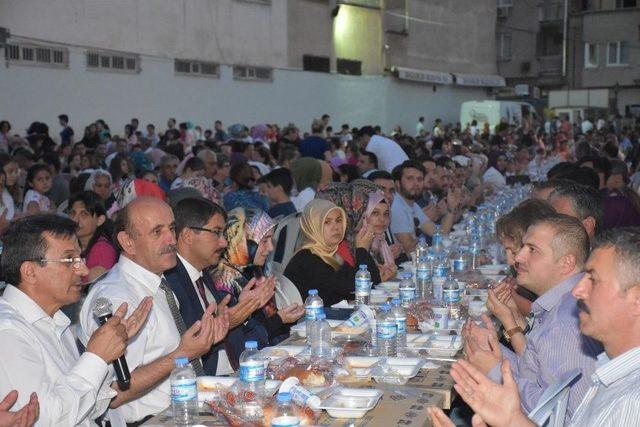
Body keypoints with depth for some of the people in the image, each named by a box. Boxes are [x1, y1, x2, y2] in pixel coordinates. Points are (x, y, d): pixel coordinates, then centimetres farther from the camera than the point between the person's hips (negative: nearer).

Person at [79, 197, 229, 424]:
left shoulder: (159, 283, 10)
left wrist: (203, 340, 2)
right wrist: (181, 354, -21)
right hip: (151, 421, -8)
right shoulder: (115, 299, -17)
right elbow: (113, 395, -22)